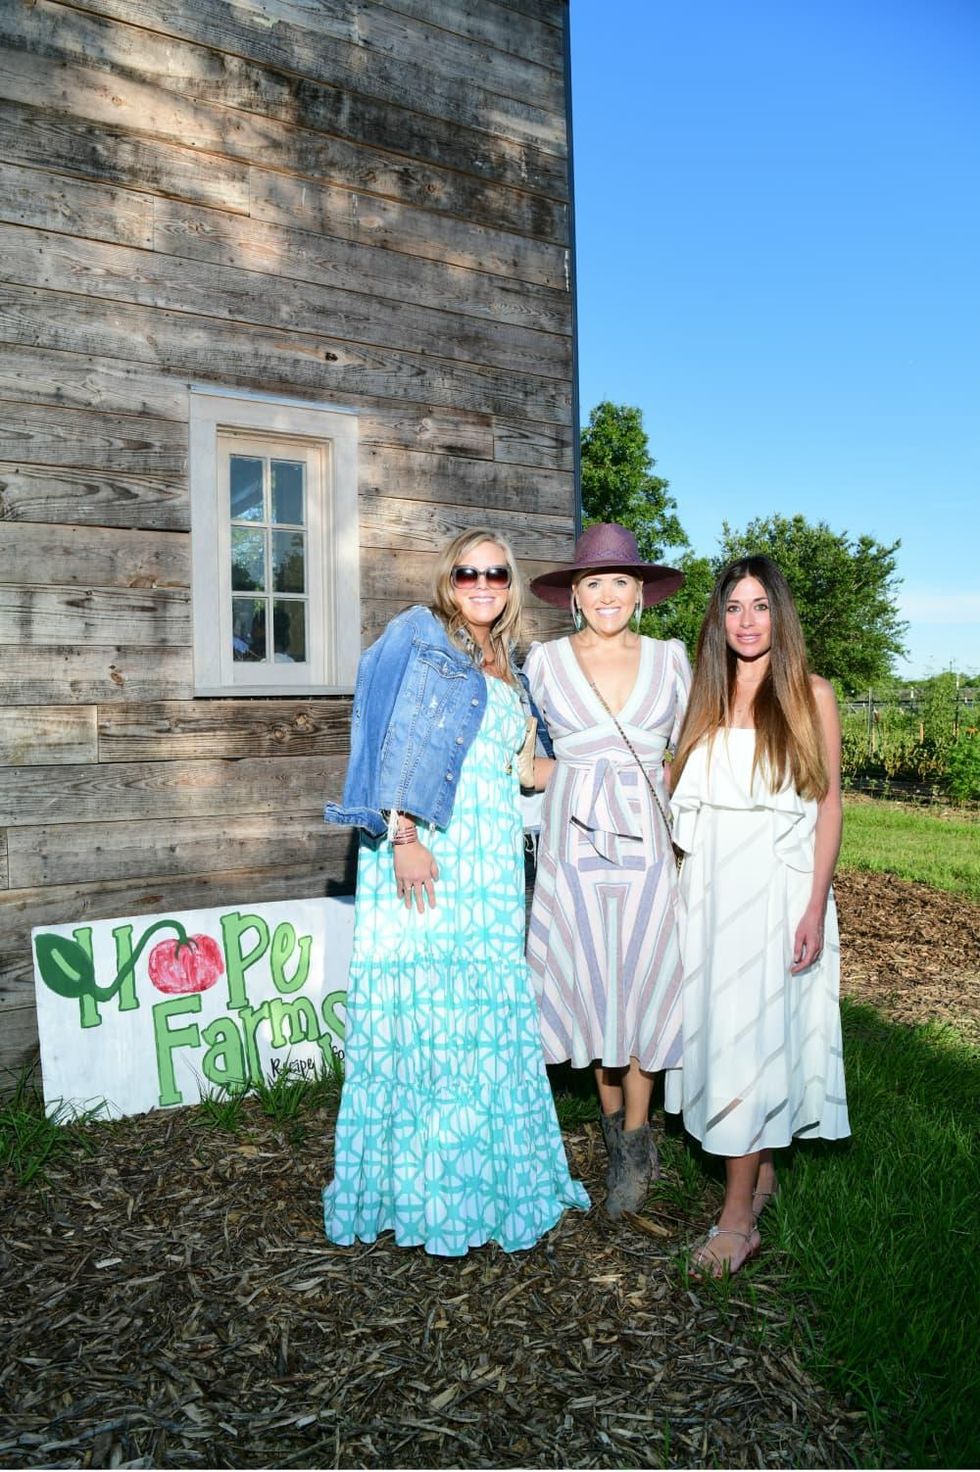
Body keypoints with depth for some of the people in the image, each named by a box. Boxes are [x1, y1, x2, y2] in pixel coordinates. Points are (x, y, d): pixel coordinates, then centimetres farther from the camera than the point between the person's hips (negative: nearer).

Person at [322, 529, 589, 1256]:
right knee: (419, 1002, -5)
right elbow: (391, 742, -11)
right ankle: (413, 1186, 8)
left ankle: (485, 1173, 24)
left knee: (492, 1006, 9)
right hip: (425, 850, -7)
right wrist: (403, 837, -19)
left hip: (491, 859, 7)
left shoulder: (503, 670, 21)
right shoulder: (417, 637, -1)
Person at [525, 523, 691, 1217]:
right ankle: (616, 1123, 30)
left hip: (649, 839, 0)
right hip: (575, 840, 0)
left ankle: (635, 1142, 21)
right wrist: (576, 776, -3)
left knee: (643, 980, 4)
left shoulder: (670, 658, 6)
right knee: (591, 981, 7)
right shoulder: (544, 661, 3)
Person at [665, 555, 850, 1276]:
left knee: (753, 1035, -4)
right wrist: (683, 886, 5)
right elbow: (685, 801, 12)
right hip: (709, 885, 4)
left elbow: (829, 802, -2)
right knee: (721, 1030, 9)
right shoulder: (706, 697, 10)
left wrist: (815, 905, -10)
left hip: (777, 884, -4)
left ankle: (739, 1217, 4)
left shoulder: (811, 695, 0)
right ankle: (761, 1169, 28)